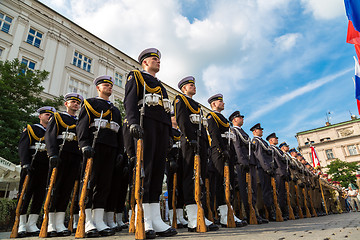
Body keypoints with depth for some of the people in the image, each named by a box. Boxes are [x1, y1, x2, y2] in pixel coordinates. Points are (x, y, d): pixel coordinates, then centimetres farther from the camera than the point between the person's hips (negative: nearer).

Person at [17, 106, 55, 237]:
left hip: (46, 168, 5)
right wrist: (25, 164, -17)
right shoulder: (30, 129, 7)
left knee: (40, 196, 3)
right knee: (25, 194, -3)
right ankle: (21, 226, 6)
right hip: (31, 167, -5)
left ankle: (31, 226, 11)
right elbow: (23, 147, -4)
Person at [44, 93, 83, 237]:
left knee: (67, 190, 2)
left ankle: (59, 224, 5)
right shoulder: (57, 117, 13)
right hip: (60, 155, -4)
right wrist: (53, 154, -16)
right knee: (54, 188, -4)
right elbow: (50, 136, -1)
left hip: (75, 158, 4)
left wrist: (83, 160, 9)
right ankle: (49, 225, 1)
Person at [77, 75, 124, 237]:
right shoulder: (90, 103, 12)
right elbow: (82, 125, -2)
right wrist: (85, 144, -15)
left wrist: (120, 151, 12)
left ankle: (99, 221, 5)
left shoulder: (115, 110, 28)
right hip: (94, 146, -5)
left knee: (104, 184, 2)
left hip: (111, 149, 5)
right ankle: (88, 222, -2)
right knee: (89, 182, -6)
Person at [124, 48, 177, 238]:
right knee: (144, 170, -12)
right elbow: (130, 101, -4)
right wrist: (133, 122, -21)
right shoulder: (135, 76, 15)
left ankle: (156, 220, 1)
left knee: (158, 171, 0)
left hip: (162, 127, 7)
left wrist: (169, 135, 17)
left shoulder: (160, 85, 35)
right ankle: (142, 221, -10)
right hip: (146, 124, -7)